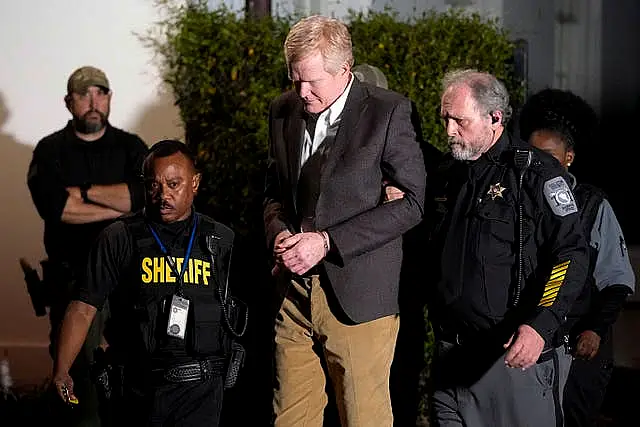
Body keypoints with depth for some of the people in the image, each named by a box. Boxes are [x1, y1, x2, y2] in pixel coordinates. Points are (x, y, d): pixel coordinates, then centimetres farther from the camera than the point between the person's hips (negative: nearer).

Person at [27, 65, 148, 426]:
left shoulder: (131, 147, 7)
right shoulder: (50, 150, 3)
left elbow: (150, 193, -12)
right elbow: (54, 206, -15)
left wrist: (84, 192, -12)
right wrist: (119, 206, -14)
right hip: (72, 276, 0)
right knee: (75, 364, 6)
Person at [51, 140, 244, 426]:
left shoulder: (222, 241, 7)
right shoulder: (118, 239, 2)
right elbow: (84, 308, -2)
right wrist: (61, 371, -7)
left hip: (200, 390, 0)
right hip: (137, 389, 0)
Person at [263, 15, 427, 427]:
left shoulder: (389, 112, -8)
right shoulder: (284, 111, 9)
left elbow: (413, 200, -10)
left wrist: (327, 241, -14)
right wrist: (279, 232, -3)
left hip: (358, 295, -5)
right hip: (294, 292, 5)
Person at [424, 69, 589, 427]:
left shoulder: (538, 173, -8)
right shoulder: (446, 174, 13)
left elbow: (572, 254, -13)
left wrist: (541, 326, -24)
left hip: (519, 355, -6)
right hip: (451, 354, 6)